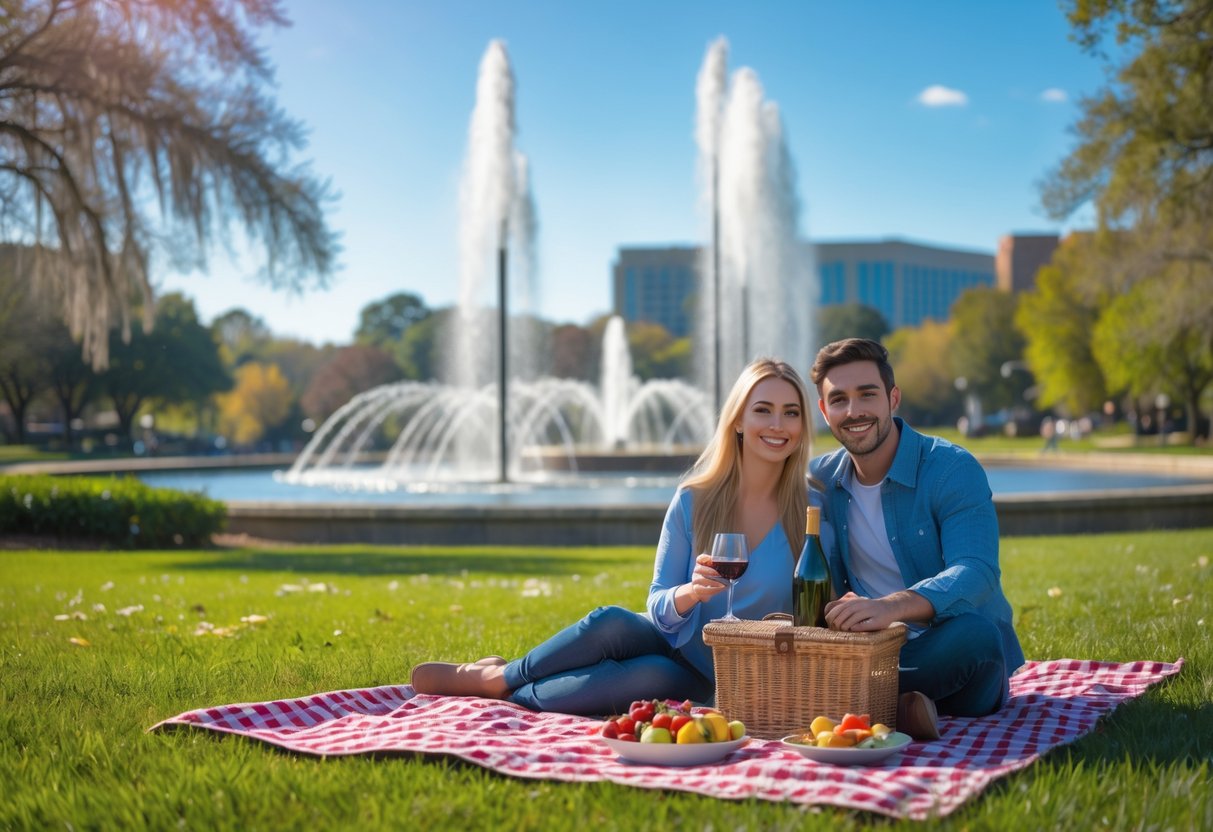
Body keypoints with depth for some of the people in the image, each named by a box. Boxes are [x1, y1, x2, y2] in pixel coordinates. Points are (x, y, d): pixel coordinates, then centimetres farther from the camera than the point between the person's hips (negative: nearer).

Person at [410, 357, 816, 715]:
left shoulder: (809, 510, -9)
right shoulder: (692, 500, -5)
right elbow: (658, 605, -4)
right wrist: (690, 591, -27)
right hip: (676, 644, 1)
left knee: (653, 675, -35)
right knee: (608, 622, -33)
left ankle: (495, 683, -16)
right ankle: (507, 672, -8)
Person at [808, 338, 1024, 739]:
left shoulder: (953, 469, -10)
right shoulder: (821, 479, 7)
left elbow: (975, 574, -25)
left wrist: (890, 607, -45)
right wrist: (835, 608, -18)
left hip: (947, 658, -3)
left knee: (972, 632, -38)